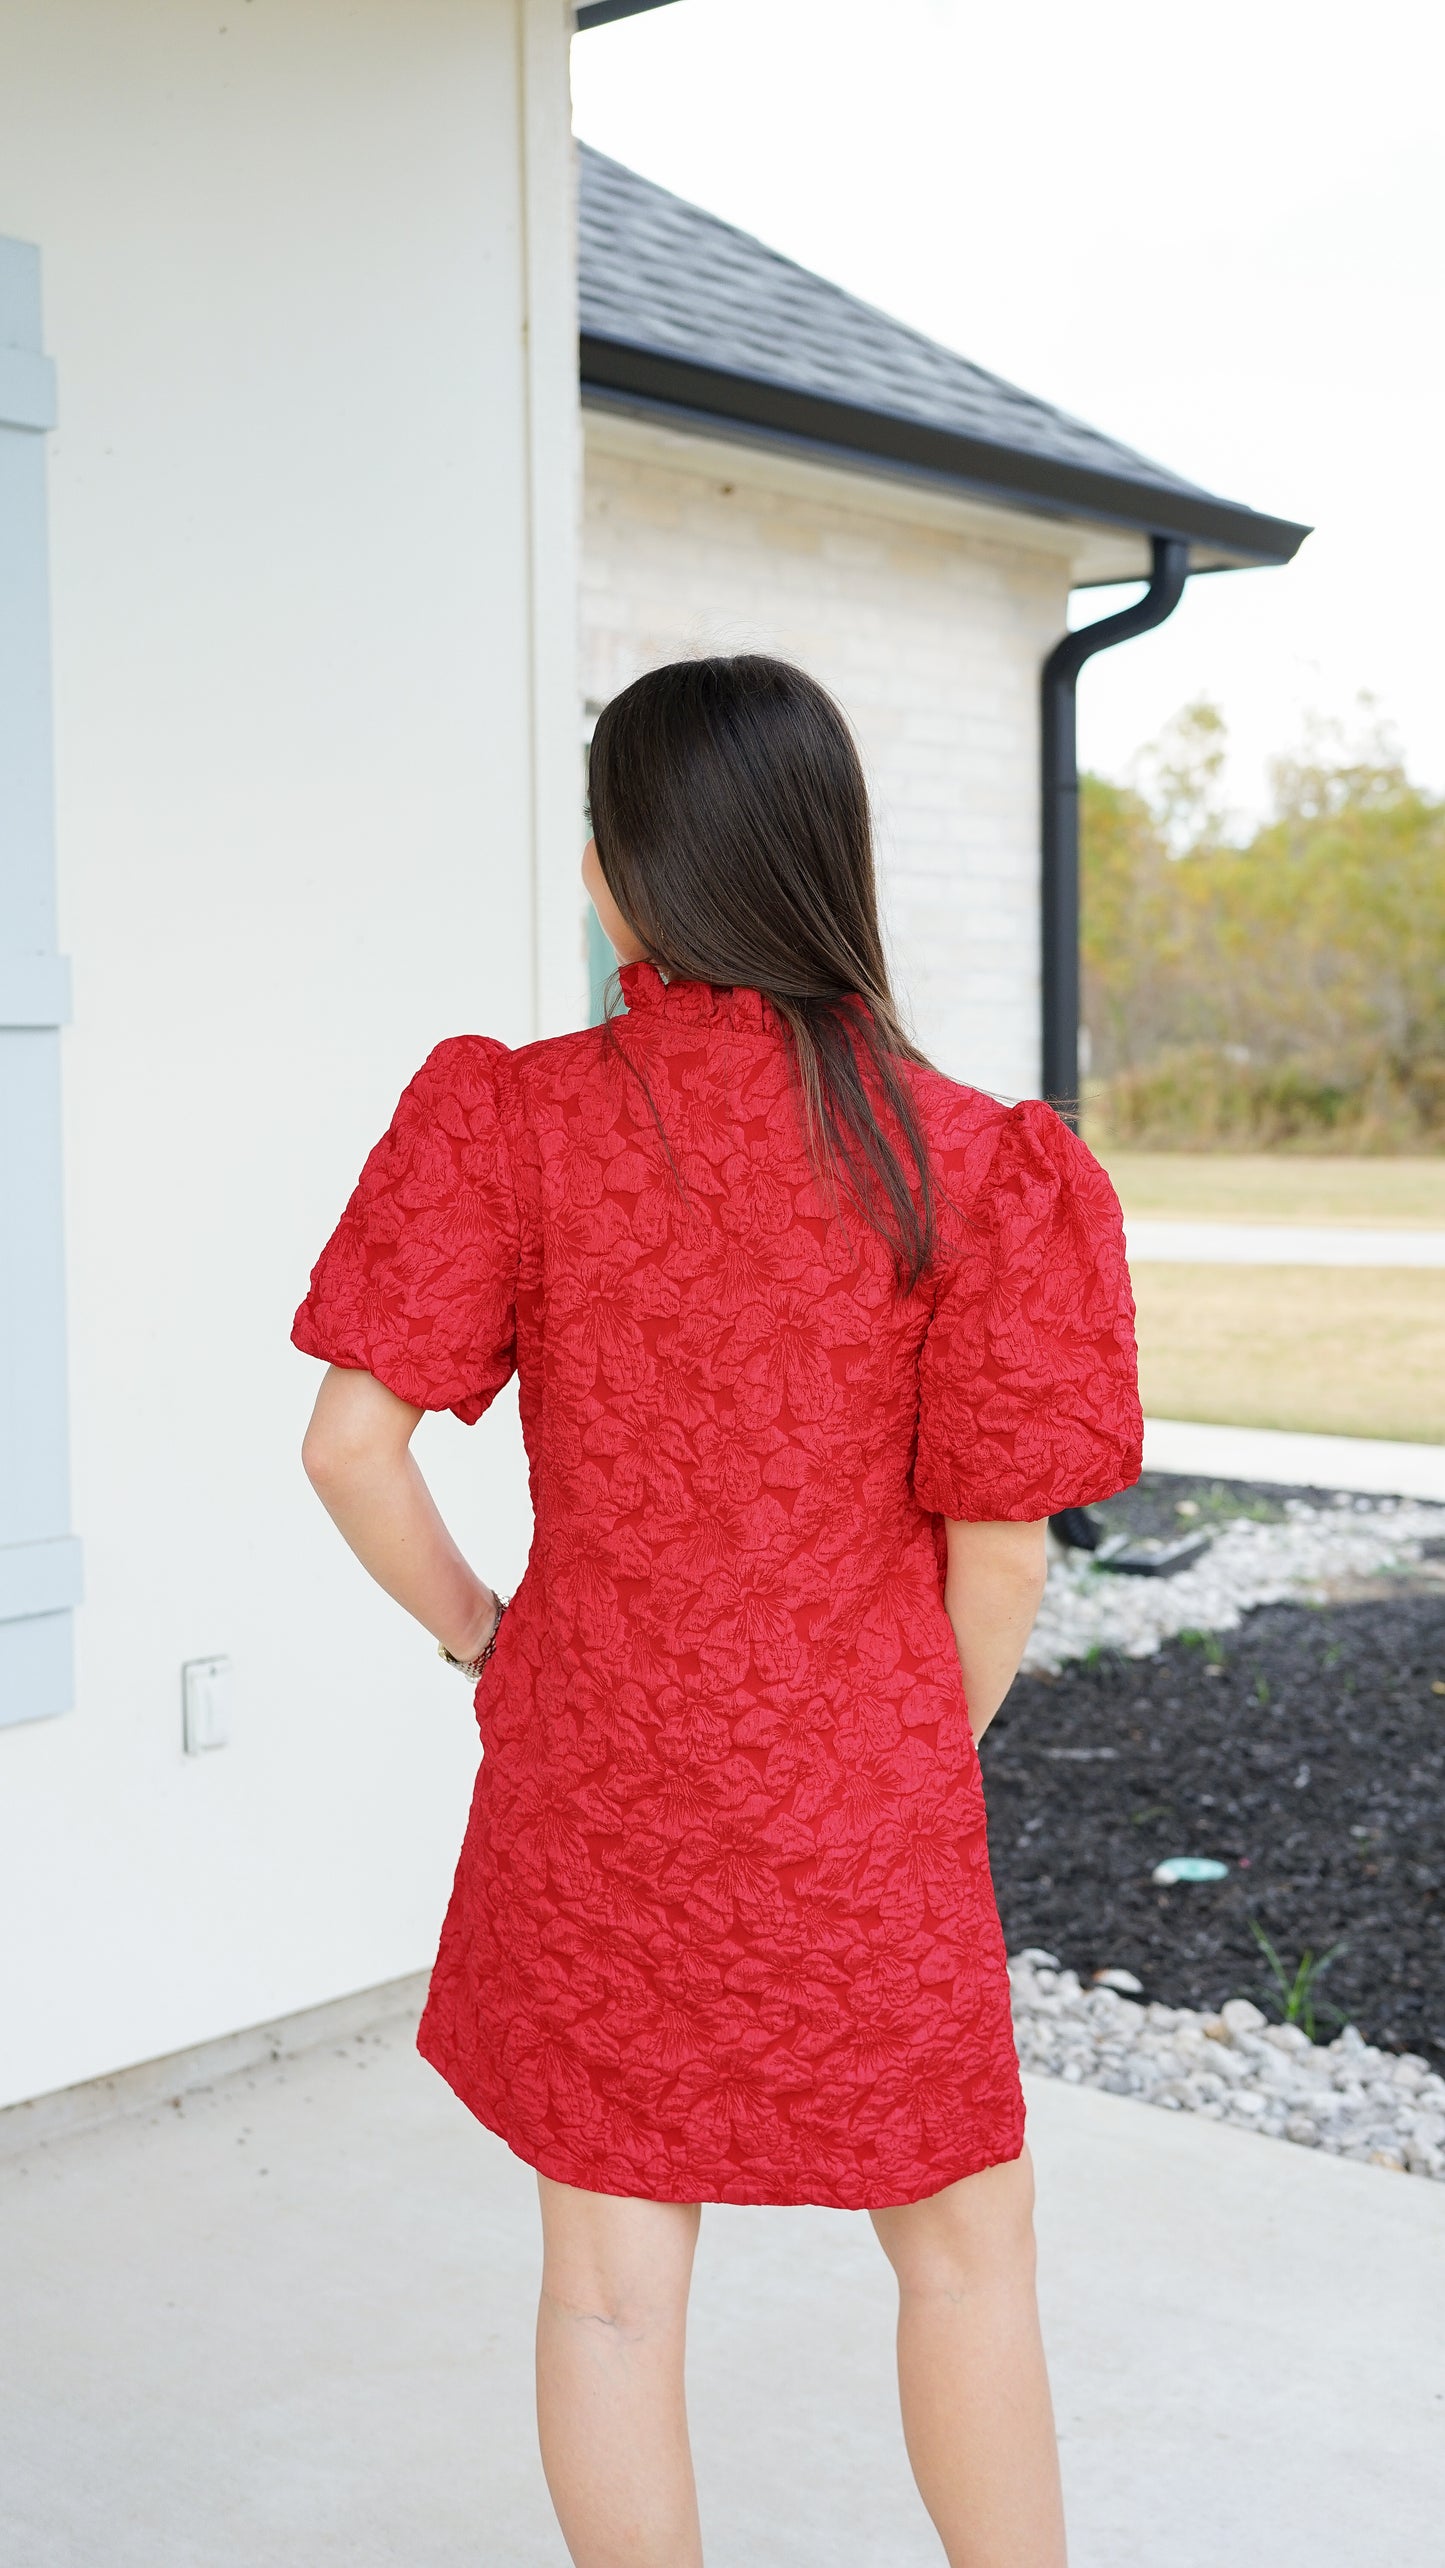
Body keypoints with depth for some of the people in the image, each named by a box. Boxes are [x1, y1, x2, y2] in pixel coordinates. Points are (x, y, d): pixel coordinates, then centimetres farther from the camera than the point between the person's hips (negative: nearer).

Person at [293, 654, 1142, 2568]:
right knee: (963, 2247, 20)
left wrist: (475, 1630, 5)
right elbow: (999, 1551, -11)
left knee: (611, 2281, 16)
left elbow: (352, 1441, -13)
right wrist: (932, 1756, 8)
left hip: (589, 1773, 2)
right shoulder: (950, 1157, -13)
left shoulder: (519, 1120, -10)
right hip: (858, 1797, -1)